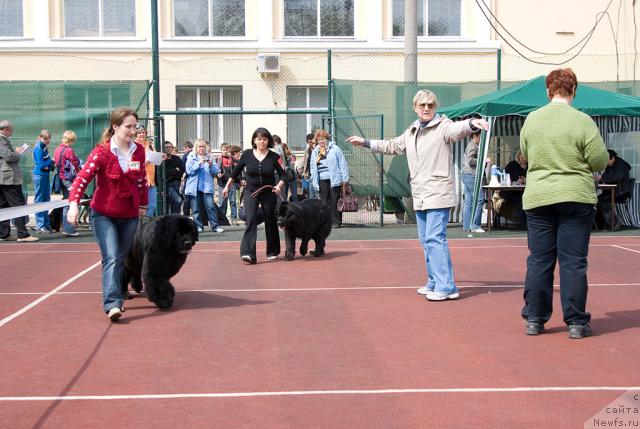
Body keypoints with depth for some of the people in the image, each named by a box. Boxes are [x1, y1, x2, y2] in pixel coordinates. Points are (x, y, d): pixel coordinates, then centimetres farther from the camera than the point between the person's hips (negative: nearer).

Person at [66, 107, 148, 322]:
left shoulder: (139, 151, 0)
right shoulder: (102, 151, -14)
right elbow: (83, 177, -21)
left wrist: (143, 204, 20)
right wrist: (74, 203, -34)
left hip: (129, 215, 4)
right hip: (104, 214, -4)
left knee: (121, 259, 13)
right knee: (111, 258, -16)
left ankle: (115, 298, 29)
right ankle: (112, 304, -21)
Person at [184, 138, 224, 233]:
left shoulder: (209, 157, 12)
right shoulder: (191, 157, 6)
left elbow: (216, 172, 7)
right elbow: (189, 170, -7)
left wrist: (211, 165, -12)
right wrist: (199, 163, -18)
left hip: (207, 186, 0)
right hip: (194, 187, 0)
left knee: (211, 207, -9)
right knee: (195, 208, 2)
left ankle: (215, 226, -6)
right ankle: (198, 226, 11)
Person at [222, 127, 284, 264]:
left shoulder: (274, 157, -7)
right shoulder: (247, 154, -4)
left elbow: (282, 174, -3)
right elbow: (236, 171, 8)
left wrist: (279, 185, -22)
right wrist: (227, 186, 14)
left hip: (269, 193, 1)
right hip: (251, 192, 0)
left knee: (270, 222, 10)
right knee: (250, 220, -15)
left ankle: (272, 252, 28)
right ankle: (248, 253, -22)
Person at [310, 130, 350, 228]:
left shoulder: (334, 149, 1)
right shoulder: (315, 152, 15)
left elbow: (342, 164, -1)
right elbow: (313, 168, 17)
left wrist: (345, 179, -6)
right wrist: (314, 182, 11)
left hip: (334, 179, -4)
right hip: (322, 181, 4)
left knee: (335, 201, -2)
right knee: (324, 202, 2)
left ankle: (336, 222, 4)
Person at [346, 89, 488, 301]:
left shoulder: (443, 126, -6)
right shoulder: (411, 133, 18)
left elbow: (457, 129, -29)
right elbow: (391, 146, 35)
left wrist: (472, 124, -52)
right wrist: (365, 142, 43)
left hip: (438, 195, -8)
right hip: (420, 196, 8)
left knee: (435, 239, -15)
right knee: (426, 241, 14)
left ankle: (446, 286, -12)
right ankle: (434, 283, 25)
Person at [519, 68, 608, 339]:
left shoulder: (531, 119, 1)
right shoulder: (582, 121, -9)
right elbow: (600, 162, -6)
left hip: (538, 197, 3)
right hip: (576, 198, -3)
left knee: (539, 260, 9)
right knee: (573, 261, 3)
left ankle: (534, 319, 14)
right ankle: (576, 322, 8)